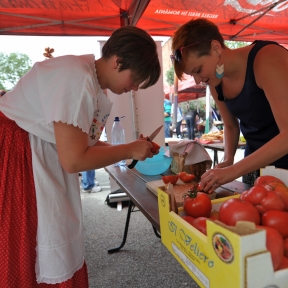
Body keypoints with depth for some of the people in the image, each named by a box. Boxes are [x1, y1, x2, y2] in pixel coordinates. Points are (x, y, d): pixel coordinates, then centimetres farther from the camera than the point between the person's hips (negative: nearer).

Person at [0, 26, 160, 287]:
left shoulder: (92, 79, 3)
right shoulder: (77, 80, -25)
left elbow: (79, 139, 7)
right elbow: (74, 160, -25)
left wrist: (129, 149, -2)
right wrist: (129, 151, -14)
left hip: (43, 160, 9)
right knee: (22, 257, 4)